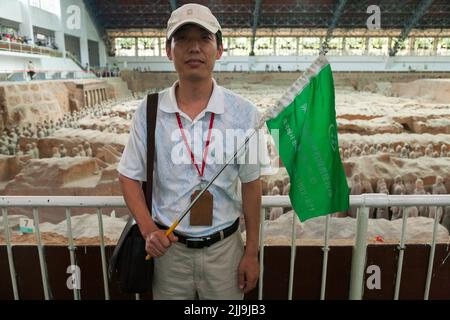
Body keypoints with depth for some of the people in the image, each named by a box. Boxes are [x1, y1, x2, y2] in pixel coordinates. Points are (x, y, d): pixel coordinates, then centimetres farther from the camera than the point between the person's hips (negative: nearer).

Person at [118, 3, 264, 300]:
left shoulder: (243, 113, -10)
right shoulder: (148, 111, -7)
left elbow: (250, 184, -3)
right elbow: (129, 176, 3)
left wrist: (252, 252, 1)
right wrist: (148, 229, -10)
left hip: (224, 247, 0)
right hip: (168, 246, 1)